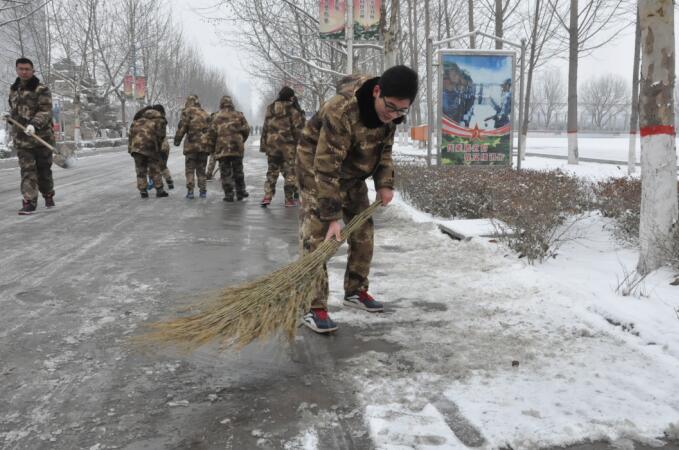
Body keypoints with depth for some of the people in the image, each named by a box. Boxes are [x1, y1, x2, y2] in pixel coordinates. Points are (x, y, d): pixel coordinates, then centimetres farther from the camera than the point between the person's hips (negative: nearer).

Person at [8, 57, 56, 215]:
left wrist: (34, 124, -31)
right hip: (21, 138, 4)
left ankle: (48, 196, 29)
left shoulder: (42, 90, -7)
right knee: (27, 170, -4)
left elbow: (45, 112, -17)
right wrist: (14, 129, 16)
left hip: (42, 136, -4)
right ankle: (29, 201, -5)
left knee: (44, 169, 9)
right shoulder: (13, 89, 13)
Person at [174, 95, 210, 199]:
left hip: (192, 145, -4)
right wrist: (210, 144, 24)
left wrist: (177, 140, 2)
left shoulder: (187, 112, 0)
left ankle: (190, 191, -5)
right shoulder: (205, 113, 17)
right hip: (204, 145, 4)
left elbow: (182, 127, -7)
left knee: (190, 168, 3)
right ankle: (203, 191, 8)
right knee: (201, 169, 12)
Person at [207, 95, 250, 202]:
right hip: (237, 148, 2)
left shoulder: (216, 117, 1)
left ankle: (229, 195, 1)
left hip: (222, 148, -2)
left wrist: (213, 147, 9)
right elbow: (246, 130, 5)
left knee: (225, 172, 2)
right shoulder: (238, 115, 6)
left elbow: (212, 133, -3)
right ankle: (240, 192, 18)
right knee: (238, 171, 14)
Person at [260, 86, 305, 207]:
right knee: (290, 171, 3)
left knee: (272, 171, 11)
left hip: (271, 144, 4)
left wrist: (263, 145, 16)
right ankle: (289, 199, 5)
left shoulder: (270, 109, 10)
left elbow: (265, 128, 12)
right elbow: (298, 127, -9)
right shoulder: (292, 109, -6)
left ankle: (267, 196, 0)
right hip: (288, 144, -4)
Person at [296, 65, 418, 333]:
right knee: (316, 238, -14)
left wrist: (384, 184, -6)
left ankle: (356, 291, 25)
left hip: (352, 175, 7)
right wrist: (331, 217, -34)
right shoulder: (340, 112, -37)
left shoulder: (388, 111, -13)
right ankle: (314, 308, -10)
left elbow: (384, 148, 6)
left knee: (363, 233, 9)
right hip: (317, 171, -7)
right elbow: (326, 169, -35)